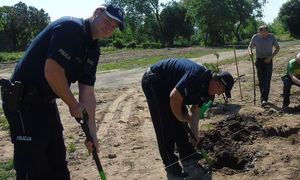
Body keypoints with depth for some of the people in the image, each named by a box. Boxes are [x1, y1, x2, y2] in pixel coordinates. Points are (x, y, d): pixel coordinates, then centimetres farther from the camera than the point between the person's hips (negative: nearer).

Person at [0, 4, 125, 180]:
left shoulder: (93, 50, 9)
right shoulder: (70, 27, -18)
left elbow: (88, 93, 9)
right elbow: (52, 72, -26)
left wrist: (92, 132, 7)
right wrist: (74, 105, -12)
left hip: (47, 102, 9)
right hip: (23, 100, -9)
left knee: (58, 162, 18)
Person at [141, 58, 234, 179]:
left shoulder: (206, 89, 1)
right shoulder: (197, 76, -30)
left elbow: (194, 111, 11)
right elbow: (174, 96, -33)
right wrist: (180, 117, -16)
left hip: (167, 85, 10)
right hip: (153, 81, -10)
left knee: (180, 125, 8)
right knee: (166, 127, -9)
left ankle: (189, 163, 17)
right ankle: (172, 169, 2)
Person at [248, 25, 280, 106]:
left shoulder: (271, 37, -7)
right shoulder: (255, 37, -5)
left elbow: (277, 48, 1)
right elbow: (250, 46, 7)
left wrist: (270, 57, -12)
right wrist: (250, 52, -17)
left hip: (268, 61, -1)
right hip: (259, 60, 2)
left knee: (267, 80, -11)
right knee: (261, 80, 3)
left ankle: (264, 99, -16)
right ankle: (264, 98, 13)